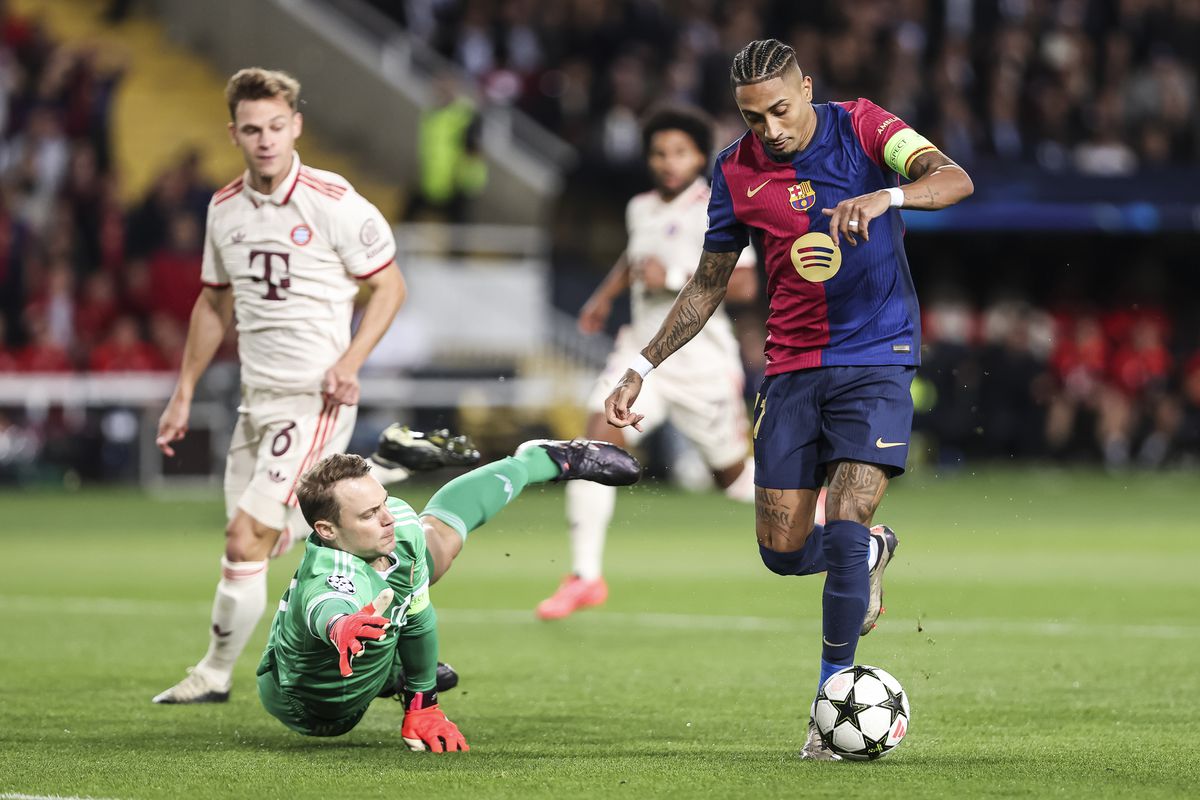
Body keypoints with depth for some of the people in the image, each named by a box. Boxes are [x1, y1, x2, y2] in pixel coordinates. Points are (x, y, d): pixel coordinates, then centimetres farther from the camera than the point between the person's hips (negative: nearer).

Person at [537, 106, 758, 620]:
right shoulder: (641, 209, 9)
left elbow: (744, 285, -20)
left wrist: (674, 278, -24)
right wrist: (605, 295, 22)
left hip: (701, 361, -5)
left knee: (733, 475, 9)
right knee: (597, 443, -15)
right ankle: (585, 576, -11)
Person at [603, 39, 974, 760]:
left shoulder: (861, 127, -7)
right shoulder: (737, 172, 3)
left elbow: (954, 179, -23)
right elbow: (709, 282, 14)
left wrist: (886, 195, -43)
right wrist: (643, 367, 10)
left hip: (877, 356, -4)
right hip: (792, 368, 4)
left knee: (843, 534, -15)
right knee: (784, 552, 2)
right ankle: (872, 550, 37)